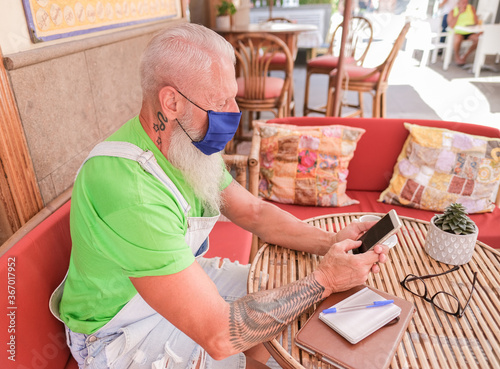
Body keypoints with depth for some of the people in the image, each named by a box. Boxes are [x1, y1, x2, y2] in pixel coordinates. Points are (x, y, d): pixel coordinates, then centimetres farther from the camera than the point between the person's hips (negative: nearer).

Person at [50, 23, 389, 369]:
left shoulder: (191, 143, -9)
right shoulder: (129, 191, -38)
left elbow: (254, 212, -1)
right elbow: (218, 335, -36)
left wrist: (330, 242, -15)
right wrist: (324, 281, -27)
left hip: (182, 275, 7)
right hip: (122, 332, -6)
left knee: (283, 296, 5)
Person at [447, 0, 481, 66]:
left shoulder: (471, 8, 5)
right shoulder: (452, 12, -3)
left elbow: (476, 22, 2)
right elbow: (451, 26, -18)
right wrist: (459, 13, -19)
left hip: (469, 32, 3)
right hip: (458, 33, -3)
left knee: (479, 38, -26)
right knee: (458, 39, -38)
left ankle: (465, 56, -5)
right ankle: (457, 57, -11)